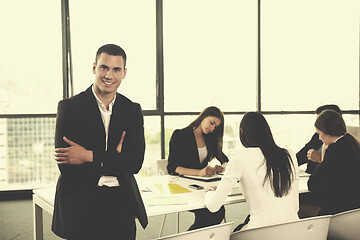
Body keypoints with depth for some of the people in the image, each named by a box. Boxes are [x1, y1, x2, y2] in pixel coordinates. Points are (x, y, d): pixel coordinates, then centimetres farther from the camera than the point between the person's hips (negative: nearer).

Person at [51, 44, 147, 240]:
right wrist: (114, 160, -10)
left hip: (122, 207, 3)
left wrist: (89, 156, -16)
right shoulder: (69, 107, -4)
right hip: (80, 209, -2)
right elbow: (65, 165, -11)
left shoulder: (133, 111, 5)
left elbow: (135, 162, -6)